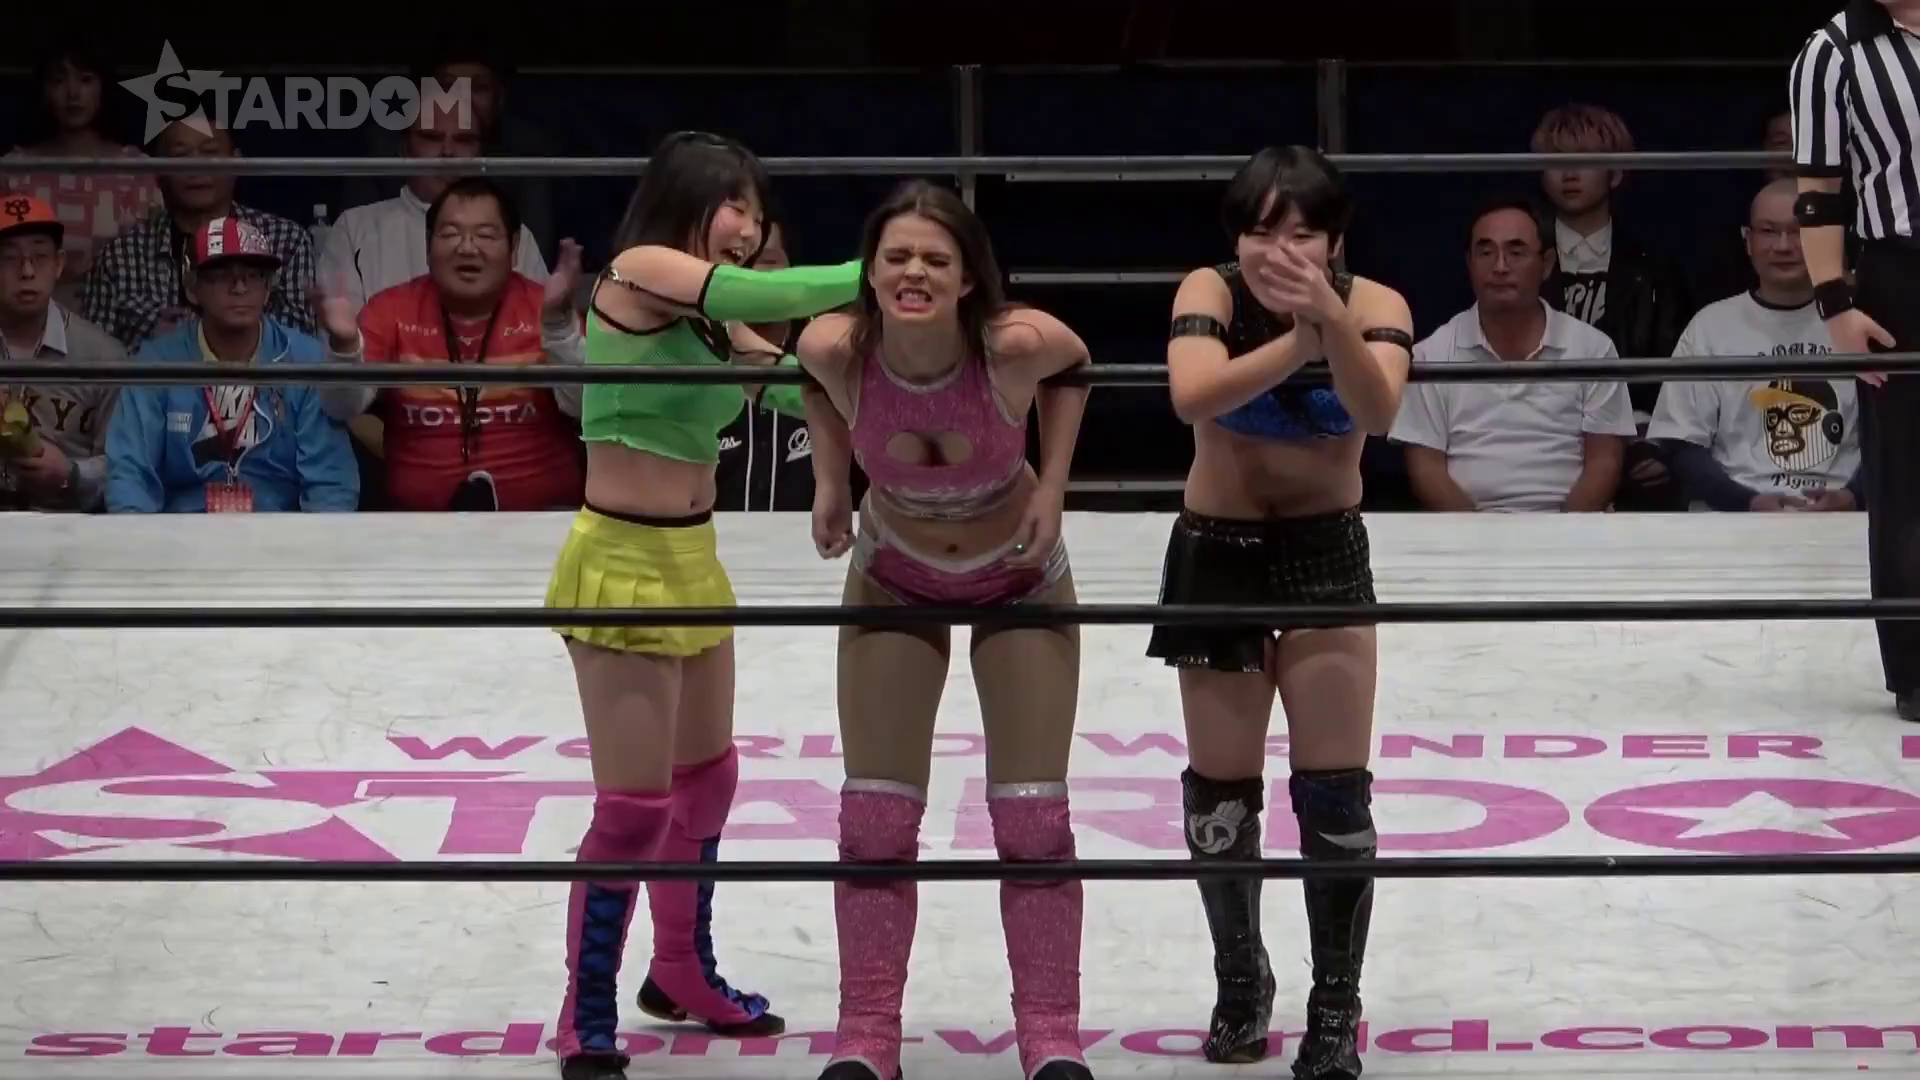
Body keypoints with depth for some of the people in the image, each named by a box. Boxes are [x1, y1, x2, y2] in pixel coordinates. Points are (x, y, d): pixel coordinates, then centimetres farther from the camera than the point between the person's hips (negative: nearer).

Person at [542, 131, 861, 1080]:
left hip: (693, 559, 9)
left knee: (707, 778, 22)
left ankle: (683, 975, 42)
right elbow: (758, 295, -28)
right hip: (624, 565, -9)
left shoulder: (713, 321, 12)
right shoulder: (644, 271, -13)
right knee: (636, 807, -6)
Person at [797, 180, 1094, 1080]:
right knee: (875, 816, 2)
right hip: (894, 578, 1)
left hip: (1019, 577, -1)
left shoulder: (1017, 344, -34)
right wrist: (830, 481, -7)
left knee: (1033, 816, 2)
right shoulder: (837, 348, -30)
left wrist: (1052, 486, -16)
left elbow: (1073, 368, -9)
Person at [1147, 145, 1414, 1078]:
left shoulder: (1372, 305, -16)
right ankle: (1240, 984, 30)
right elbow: (1193, 397, -37)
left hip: (1326, 552, 0)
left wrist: (1332, 324, -51)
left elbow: (1376, 415, -34)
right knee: (1221, 792, 9)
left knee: (1335, 793, -5)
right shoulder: (1209, 293, -17)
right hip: (1216, 553, 0)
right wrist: (1298, 340, -49)